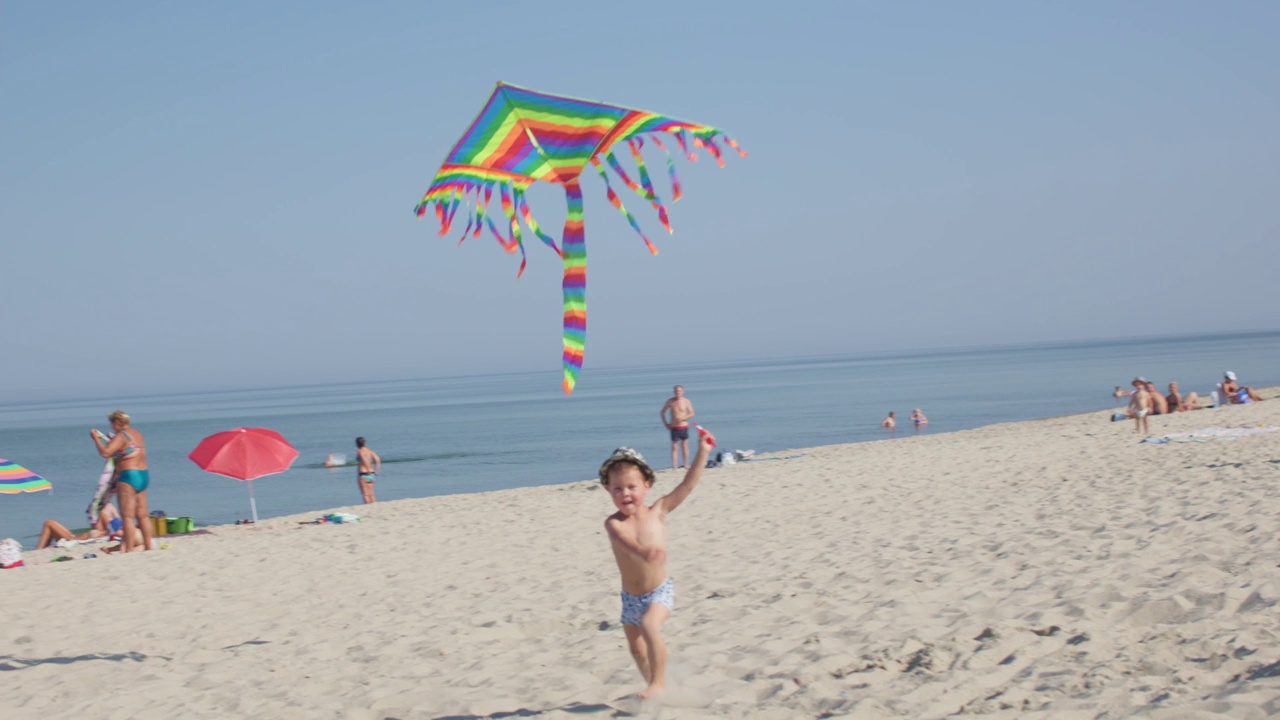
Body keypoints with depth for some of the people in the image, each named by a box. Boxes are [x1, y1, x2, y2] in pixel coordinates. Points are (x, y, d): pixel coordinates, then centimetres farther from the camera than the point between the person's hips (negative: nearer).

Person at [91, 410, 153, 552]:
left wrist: (95, 438, -7)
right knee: (142, 515, 13)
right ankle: (148, 547, 14)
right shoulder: (137, 434, 16)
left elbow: (105, 452, -20)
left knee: (127, 517, -8)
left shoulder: (121, 436, -11)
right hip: (144, 475, 9)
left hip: (128, 477, -9)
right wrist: (111, 442, 30)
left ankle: (129, 550, -11)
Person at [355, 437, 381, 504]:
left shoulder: (360, 451, -8)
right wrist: (376, 471, 3)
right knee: (371, 495, 10)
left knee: (365, 495, -5)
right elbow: (378, 459, 0)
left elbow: (365, 460, -26)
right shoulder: (369, 451, 10)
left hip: (363, 474, -7)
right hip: (371, 475, 7)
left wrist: (368, 470, -19)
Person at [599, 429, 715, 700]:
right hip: (630, 597, 2)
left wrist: (702, 452, -18)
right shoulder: (613, 523, -16)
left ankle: (658, 683, -18)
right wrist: (644, 552, -58)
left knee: (649, 626, -30)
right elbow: (626, 541, -38)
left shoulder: (658, 512, -11)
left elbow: (688, 485, -12)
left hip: (660, 591, -2)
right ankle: (654, 685, 43)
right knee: (636, 648, 18)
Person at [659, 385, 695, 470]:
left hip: (683, 427, 0)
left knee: (684, 446, 8)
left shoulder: (686, 401, -2)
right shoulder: (670, 401, 1)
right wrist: (665, 423, 2)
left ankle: (685, 465, 17)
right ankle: (674, 466, -5)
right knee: (674, 447, -3)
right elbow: (662, 412, 12)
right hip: (674, 427, 0)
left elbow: (692, 414, -4)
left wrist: (682, 418, -19)